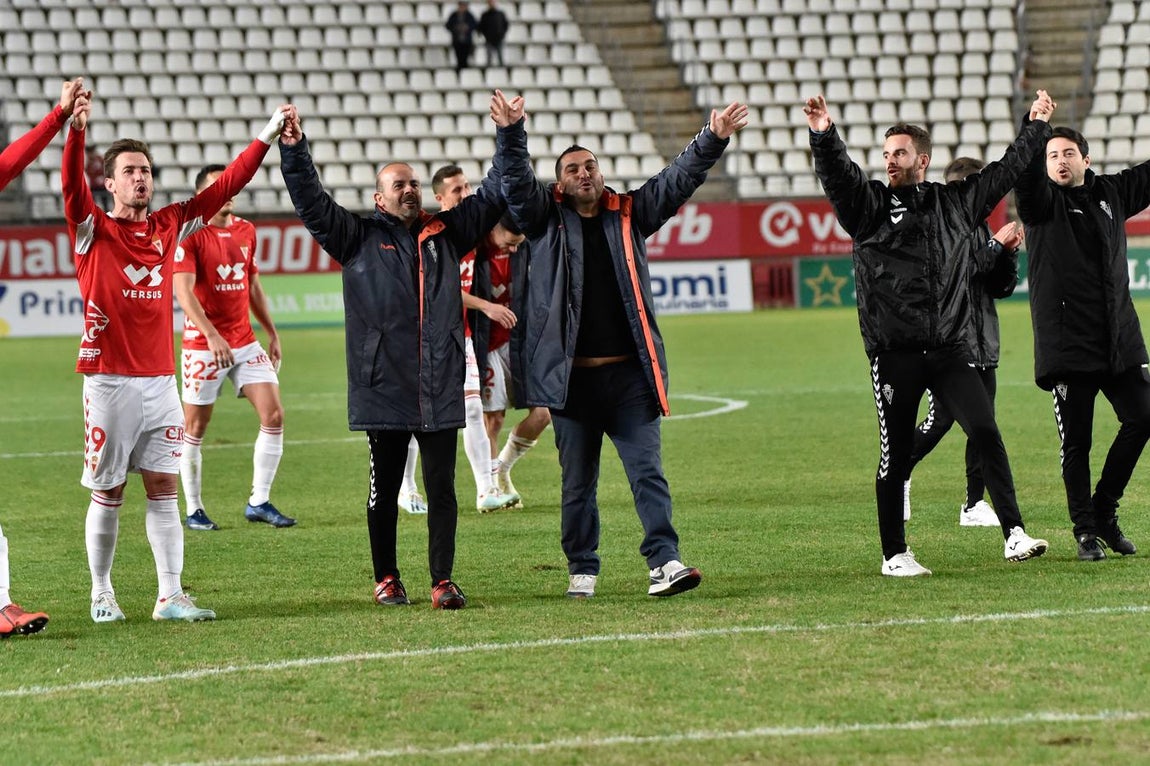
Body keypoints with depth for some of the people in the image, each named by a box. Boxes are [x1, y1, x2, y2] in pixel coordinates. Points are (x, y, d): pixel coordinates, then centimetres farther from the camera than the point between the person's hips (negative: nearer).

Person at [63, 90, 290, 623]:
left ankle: (170, 596, 2)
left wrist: (267, 137, 3)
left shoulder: (168, 226, 10)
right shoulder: (93, 230, -3)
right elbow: (72, 187, -22)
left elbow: (224, 187, 10)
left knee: (163, 487, 2)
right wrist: (76, 132, -39)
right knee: (108, 492, 3)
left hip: (160, 380, 4)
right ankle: (101, 594, 14)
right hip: (110, 381, -4)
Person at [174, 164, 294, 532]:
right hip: (203, 346, -6)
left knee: (274, 415, -3)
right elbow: (183, 291, -22)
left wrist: (272, 333, 18)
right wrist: (212, 335, -32)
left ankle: (259, 502, 7)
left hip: (245, 342, 6)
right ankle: (194, 510, 14)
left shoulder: (246, 231, 10)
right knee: (195, 427, 2)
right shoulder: (191, 236, -11)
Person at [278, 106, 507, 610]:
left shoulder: (445, 233, 14)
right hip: (384, 388, -2)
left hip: (440, 389, 2)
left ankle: (442, 581, 4)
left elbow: (491, 198, 18)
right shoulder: (359, 238, 7)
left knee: (441, 487, 1)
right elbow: (312, 203, -1)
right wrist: (294, 152, -12)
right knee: (384, 489, 6)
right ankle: (386, 578, 16)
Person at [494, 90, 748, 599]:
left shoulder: (629, 214, 12)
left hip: (629, 372, 1)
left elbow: (679, 180, 7)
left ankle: (663, 561, -13)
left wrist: (714, 140, -7)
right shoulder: (546, 221, 7)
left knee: (648, 470, -7)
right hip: (571, 375, -1)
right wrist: (511, 133, -25)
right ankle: (581, 569, 16)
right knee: (577, 482, 7)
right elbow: (517, 183, -7)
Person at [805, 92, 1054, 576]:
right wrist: (824, 137, -32)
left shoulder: (955, 202, 14)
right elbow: (839, 175, -13)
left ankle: (1015, 535, -11)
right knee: (896, 455, 2)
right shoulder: (869, 205, 5)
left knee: (985, 432, -12)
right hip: (894, 355, -2)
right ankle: (894, 555, 11)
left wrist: (1037, 128, 29)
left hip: (950, 349, 2)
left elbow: (1005, 171, 24)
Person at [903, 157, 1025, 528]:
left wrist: (1009, 251, -1)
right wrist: (996, 244, -17)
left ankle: (975, 504, 7)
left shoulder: (980, 226, 16)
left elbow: (1002, 288, 15)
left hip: (983, 345, 7)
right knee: (940, 421, -8)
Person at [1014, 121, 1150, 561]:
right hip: (1066, 345, -4)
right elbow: (1025, 174, -19)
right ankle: (1086, 530, 9)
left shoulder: (1112, 193, 14)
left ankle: (1104, 509, 12)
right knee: (1076, 442, -1)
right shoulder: (1042, 201, 1)